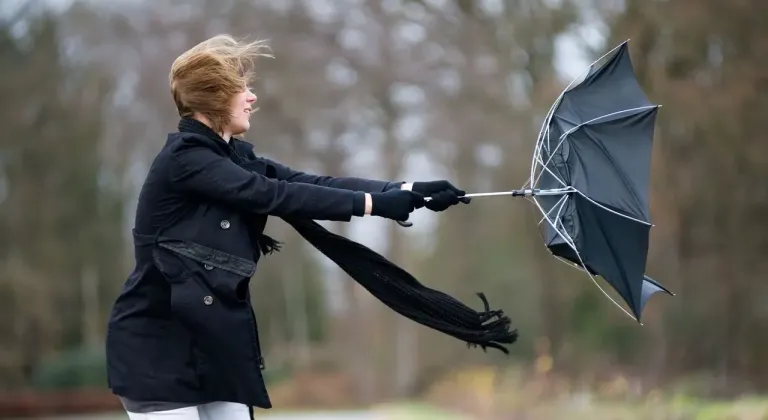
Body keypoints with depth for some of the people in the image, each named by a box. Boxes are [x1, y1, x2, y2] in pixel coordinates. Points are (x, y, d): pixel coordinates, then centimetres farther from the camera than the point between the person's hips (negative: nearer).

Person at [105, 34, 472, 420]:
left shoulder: (232, 156, 11)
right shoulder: (184, 159, -15)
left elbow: (311, 182, 3)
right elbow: (275, 195, -21)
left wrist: (408, 191, -6)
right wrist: (374, 203, -20)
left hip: (212, 340, 9)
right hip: (157, 347, -8)